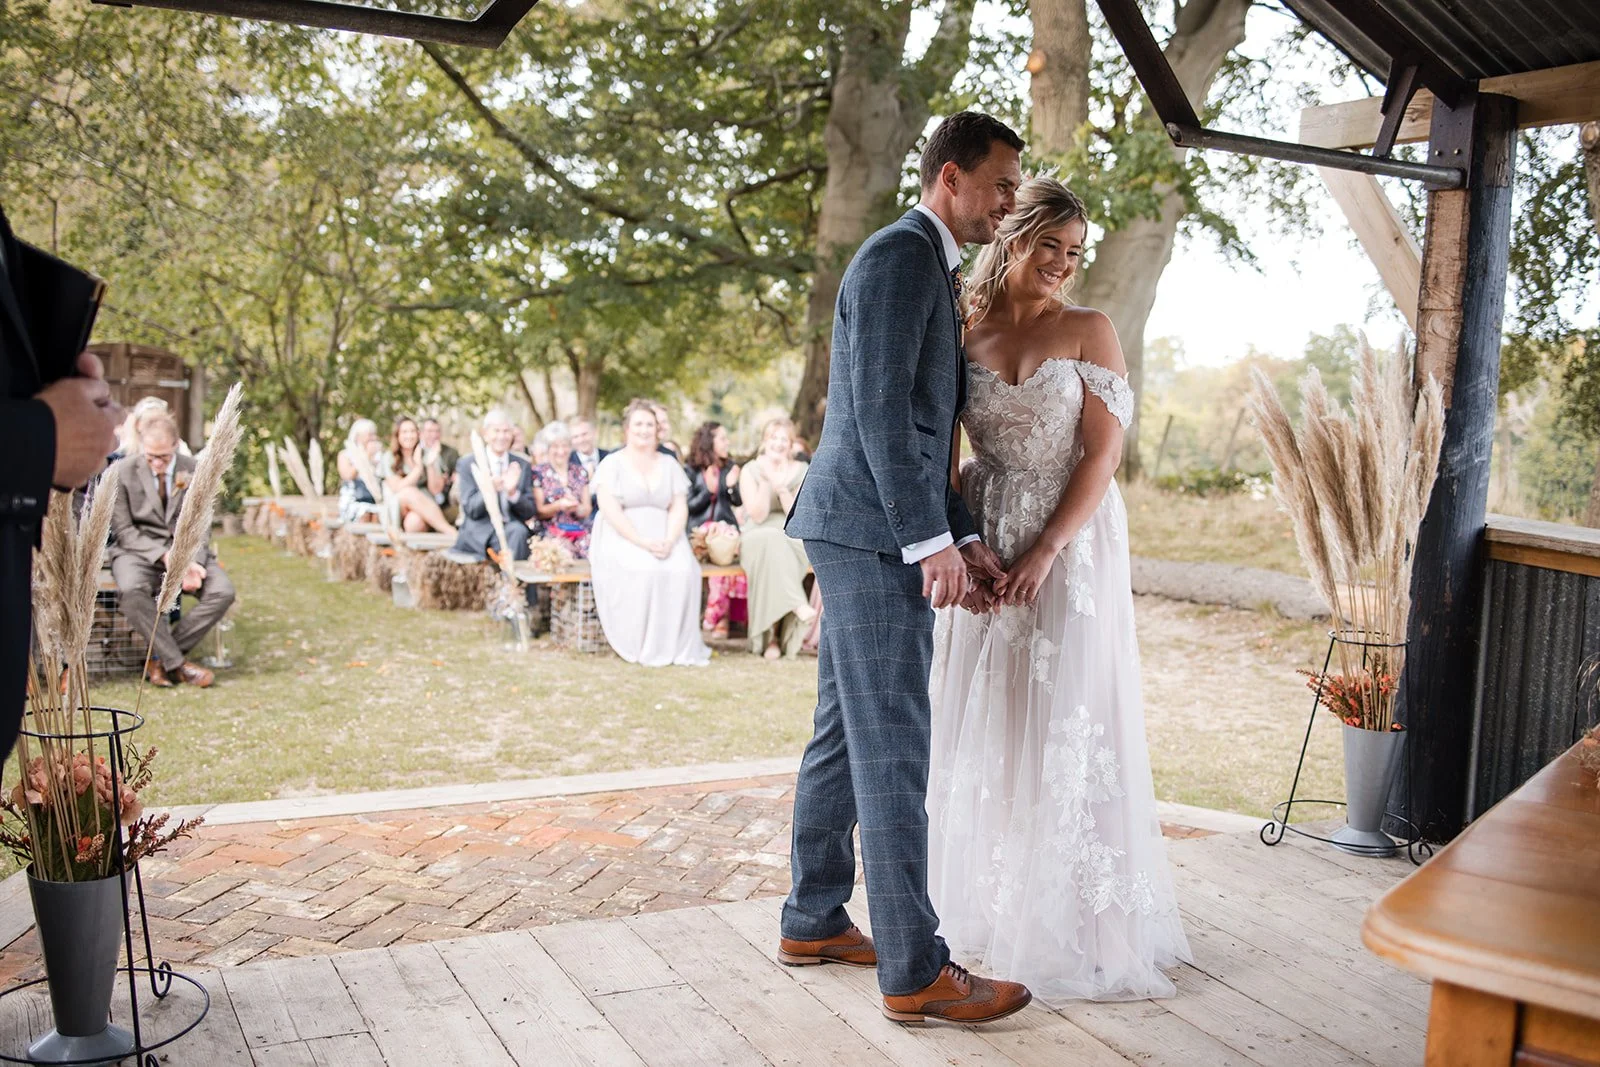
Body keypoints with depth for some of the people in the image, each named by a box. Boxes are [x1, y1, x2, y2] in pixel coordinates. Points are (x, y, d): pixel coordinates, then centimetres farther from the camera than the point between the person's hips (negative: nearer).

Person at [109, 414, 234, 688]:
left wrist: (192, 562, -16)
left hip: (186, 550, 2)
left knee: (223, 591, -24)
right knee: (131, 590, -36)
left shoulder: (195, 471, 2)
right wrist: (163, 555, -21)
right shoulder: (122, 471, -4)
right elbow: (123, 530, -5)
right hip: (139, 550, -2)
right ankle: (177, 663, -20)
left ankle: (160, 657, -12)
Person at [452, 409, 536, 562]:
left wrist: (513, 492, -15)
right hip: (479, 533, -3)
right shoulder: (467, 464, 4)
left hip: (513, 528, 3)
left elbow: (528, 513, 5)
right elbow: (470, 510, -5)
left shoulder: (522, 466, 11)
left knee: (518, 531, -32)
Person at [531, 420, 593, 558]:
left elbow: (587, 510, 12)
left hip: (580, 533, 3)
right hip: (552, 534, -3)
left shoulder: (580, 472, 14)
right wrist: (558, 505, -16)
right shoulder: (539, 473, 5)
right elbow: (538, 512, 2)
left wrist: (576, 507, -11)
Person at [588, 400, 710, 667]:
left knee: (684, 570, -29)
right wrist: (642, 542, -20)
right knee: (645, 570, -35)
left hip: (664, 539, 3)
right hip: (622, 538, -3)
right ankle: (645, 647, -24)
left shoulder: (669, 465, 17)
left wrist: (669, 541, -12)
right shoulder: (612, 464, 5)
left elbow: (679, 508, 8)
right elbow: (610, 510, -8)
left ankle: (679, 646, -21)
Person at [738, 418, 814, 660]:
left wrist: (781, 487, -17)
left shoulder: (801, 471, 5)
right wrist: (765, 482, -19)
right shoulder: (752, 470, 1)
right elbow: (757, 516, -8)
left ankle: (774, 636, -33)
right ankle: (797, 604, -43)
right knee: (770, 540, -37)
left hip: (793, 543, 1)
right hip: (757, 538, -1)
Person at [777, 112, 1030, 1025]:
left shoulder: (931, 267, 22)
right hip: (876, 534, -10)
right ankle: (916, 970, -1)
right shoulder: (900, 255, -10)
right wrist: (931, 541, -19)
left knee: (847, 736, 14)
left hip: (868, 535, 10)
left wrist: (965, 536, 13)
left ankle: (815, 921, 25)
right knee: (893, 747, -7)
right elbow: (881, 411, -18)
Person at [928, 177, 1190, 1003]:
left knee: (1064, 724, -1)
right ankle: (985, 901, 23)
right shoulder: (967, 337, 6)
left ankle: (1066, 921, 12)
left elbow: (1103, 453, -7)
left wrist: (1045, 552, -16)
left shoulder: (1089, 332, -1)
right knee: (981, 719, 8)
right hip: (986, 547, 3)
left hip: (1071, 547, -3)